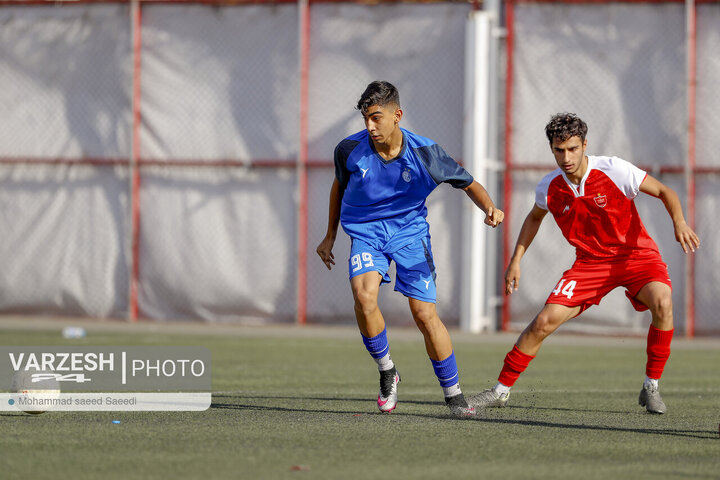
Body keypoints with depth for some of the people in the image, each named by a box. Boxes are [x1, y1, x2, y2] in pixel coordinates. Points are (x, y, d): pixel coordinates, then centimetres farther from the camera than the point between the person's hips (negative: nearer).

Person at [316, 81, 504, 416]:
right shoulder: (350, 149, -12)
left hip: (409, 231, -1)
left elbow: (468, 183, -2)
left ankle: (454, 394, 8)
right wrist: (330, 236, 17)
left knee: (424, 314, -9)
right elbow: (340, 185, 11)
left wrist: (489, 208, -23)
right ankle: (386, 372, -5)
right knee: (364, 295, -28)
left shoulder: (424, 153, -16)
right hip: (365, 233, 1)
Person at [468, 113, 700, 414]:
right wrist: (516, 260, 12)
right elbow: (534, 217, 17)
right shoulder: (549, 187, -7)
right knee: (545, 321, -11)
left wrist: (679, 222, -29)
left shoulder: (614, 171, -18)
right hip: (590, 261, 3)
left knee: (662, 301, -32)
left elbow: (664, 192, -10)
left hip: (636, 254, -3)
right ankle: (501, 390, 5)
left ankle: (651, 387, -16)